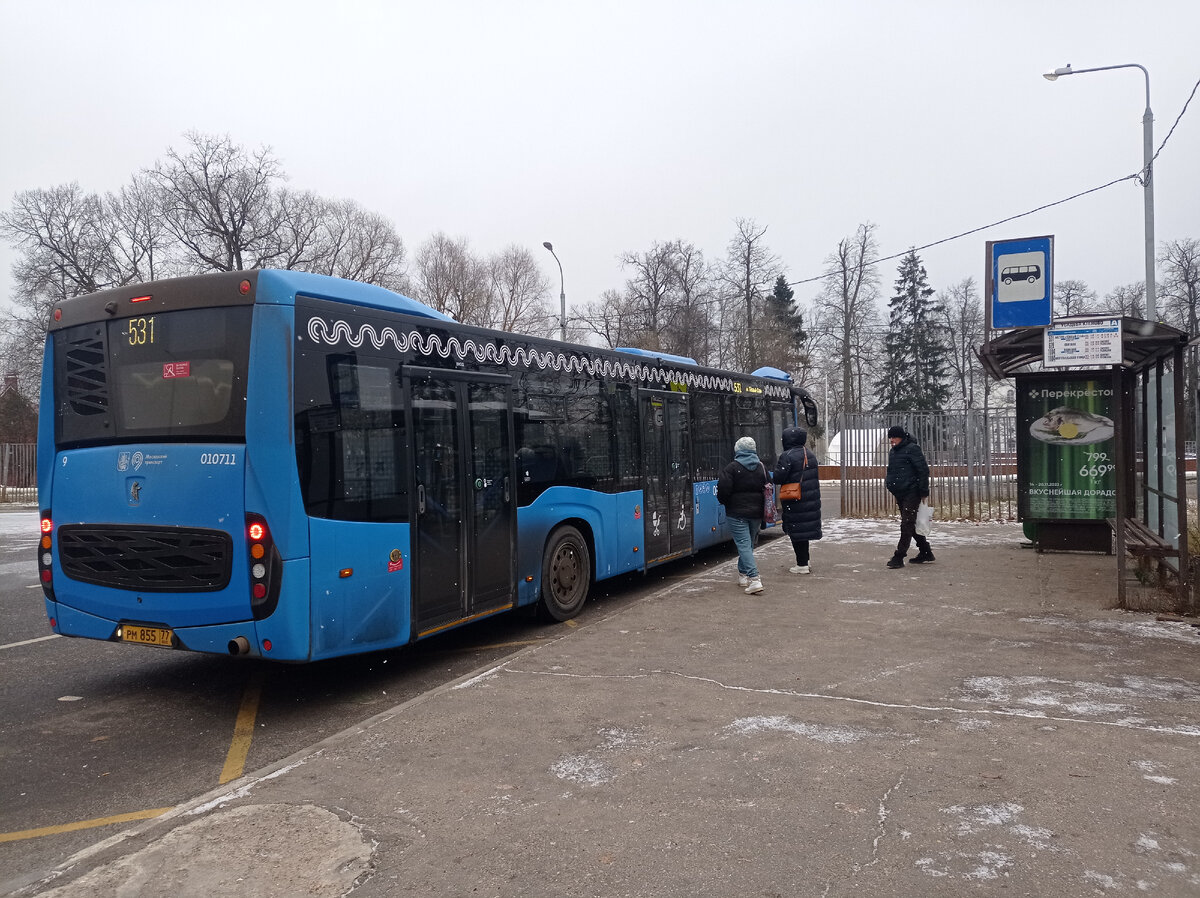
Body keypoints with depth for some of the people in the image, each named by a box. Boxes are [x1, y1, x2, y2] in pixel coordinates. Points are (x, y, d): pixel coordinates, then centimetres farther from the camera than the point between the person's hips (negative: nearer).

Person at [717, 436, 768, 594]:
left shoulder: (731, 468, -11)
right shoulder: (762, 467, 5)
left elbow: (723, 490, -14)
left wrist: (724, 502, 7)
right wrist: (765, 515, 16)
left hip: (737, 513, -5)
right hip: (756, 512, 5)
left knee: (744, 545, -7)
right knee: (749, 544, 18)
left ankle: (754, 579, -19)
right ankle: (743, 575, 31)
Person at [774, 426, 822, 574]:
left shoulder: (787, 456, -16)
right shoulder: (809, 453, 9)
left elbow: (778, 478, -18)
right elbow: (815, 475, 15)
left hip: (795, 502, -8)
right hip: (811, 499, 8)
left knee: (797, 533, 0)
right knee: (806, 529, 16)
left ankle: (802, 564, 2)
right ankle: (804, 561, 24)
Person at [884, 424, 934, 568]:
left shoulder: (912, 449, -11)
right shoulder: (893, 452, 14)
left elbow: (923, 470, -13)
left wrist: (924, 491, -14)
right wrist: (888, 481, 13)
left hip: (912, 492, -9)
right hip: (899, 494, 9)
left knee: (907, 525, -10)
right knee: (910, 524, 13)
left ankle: (899, 557, -12)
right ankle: (926, 553, 24)